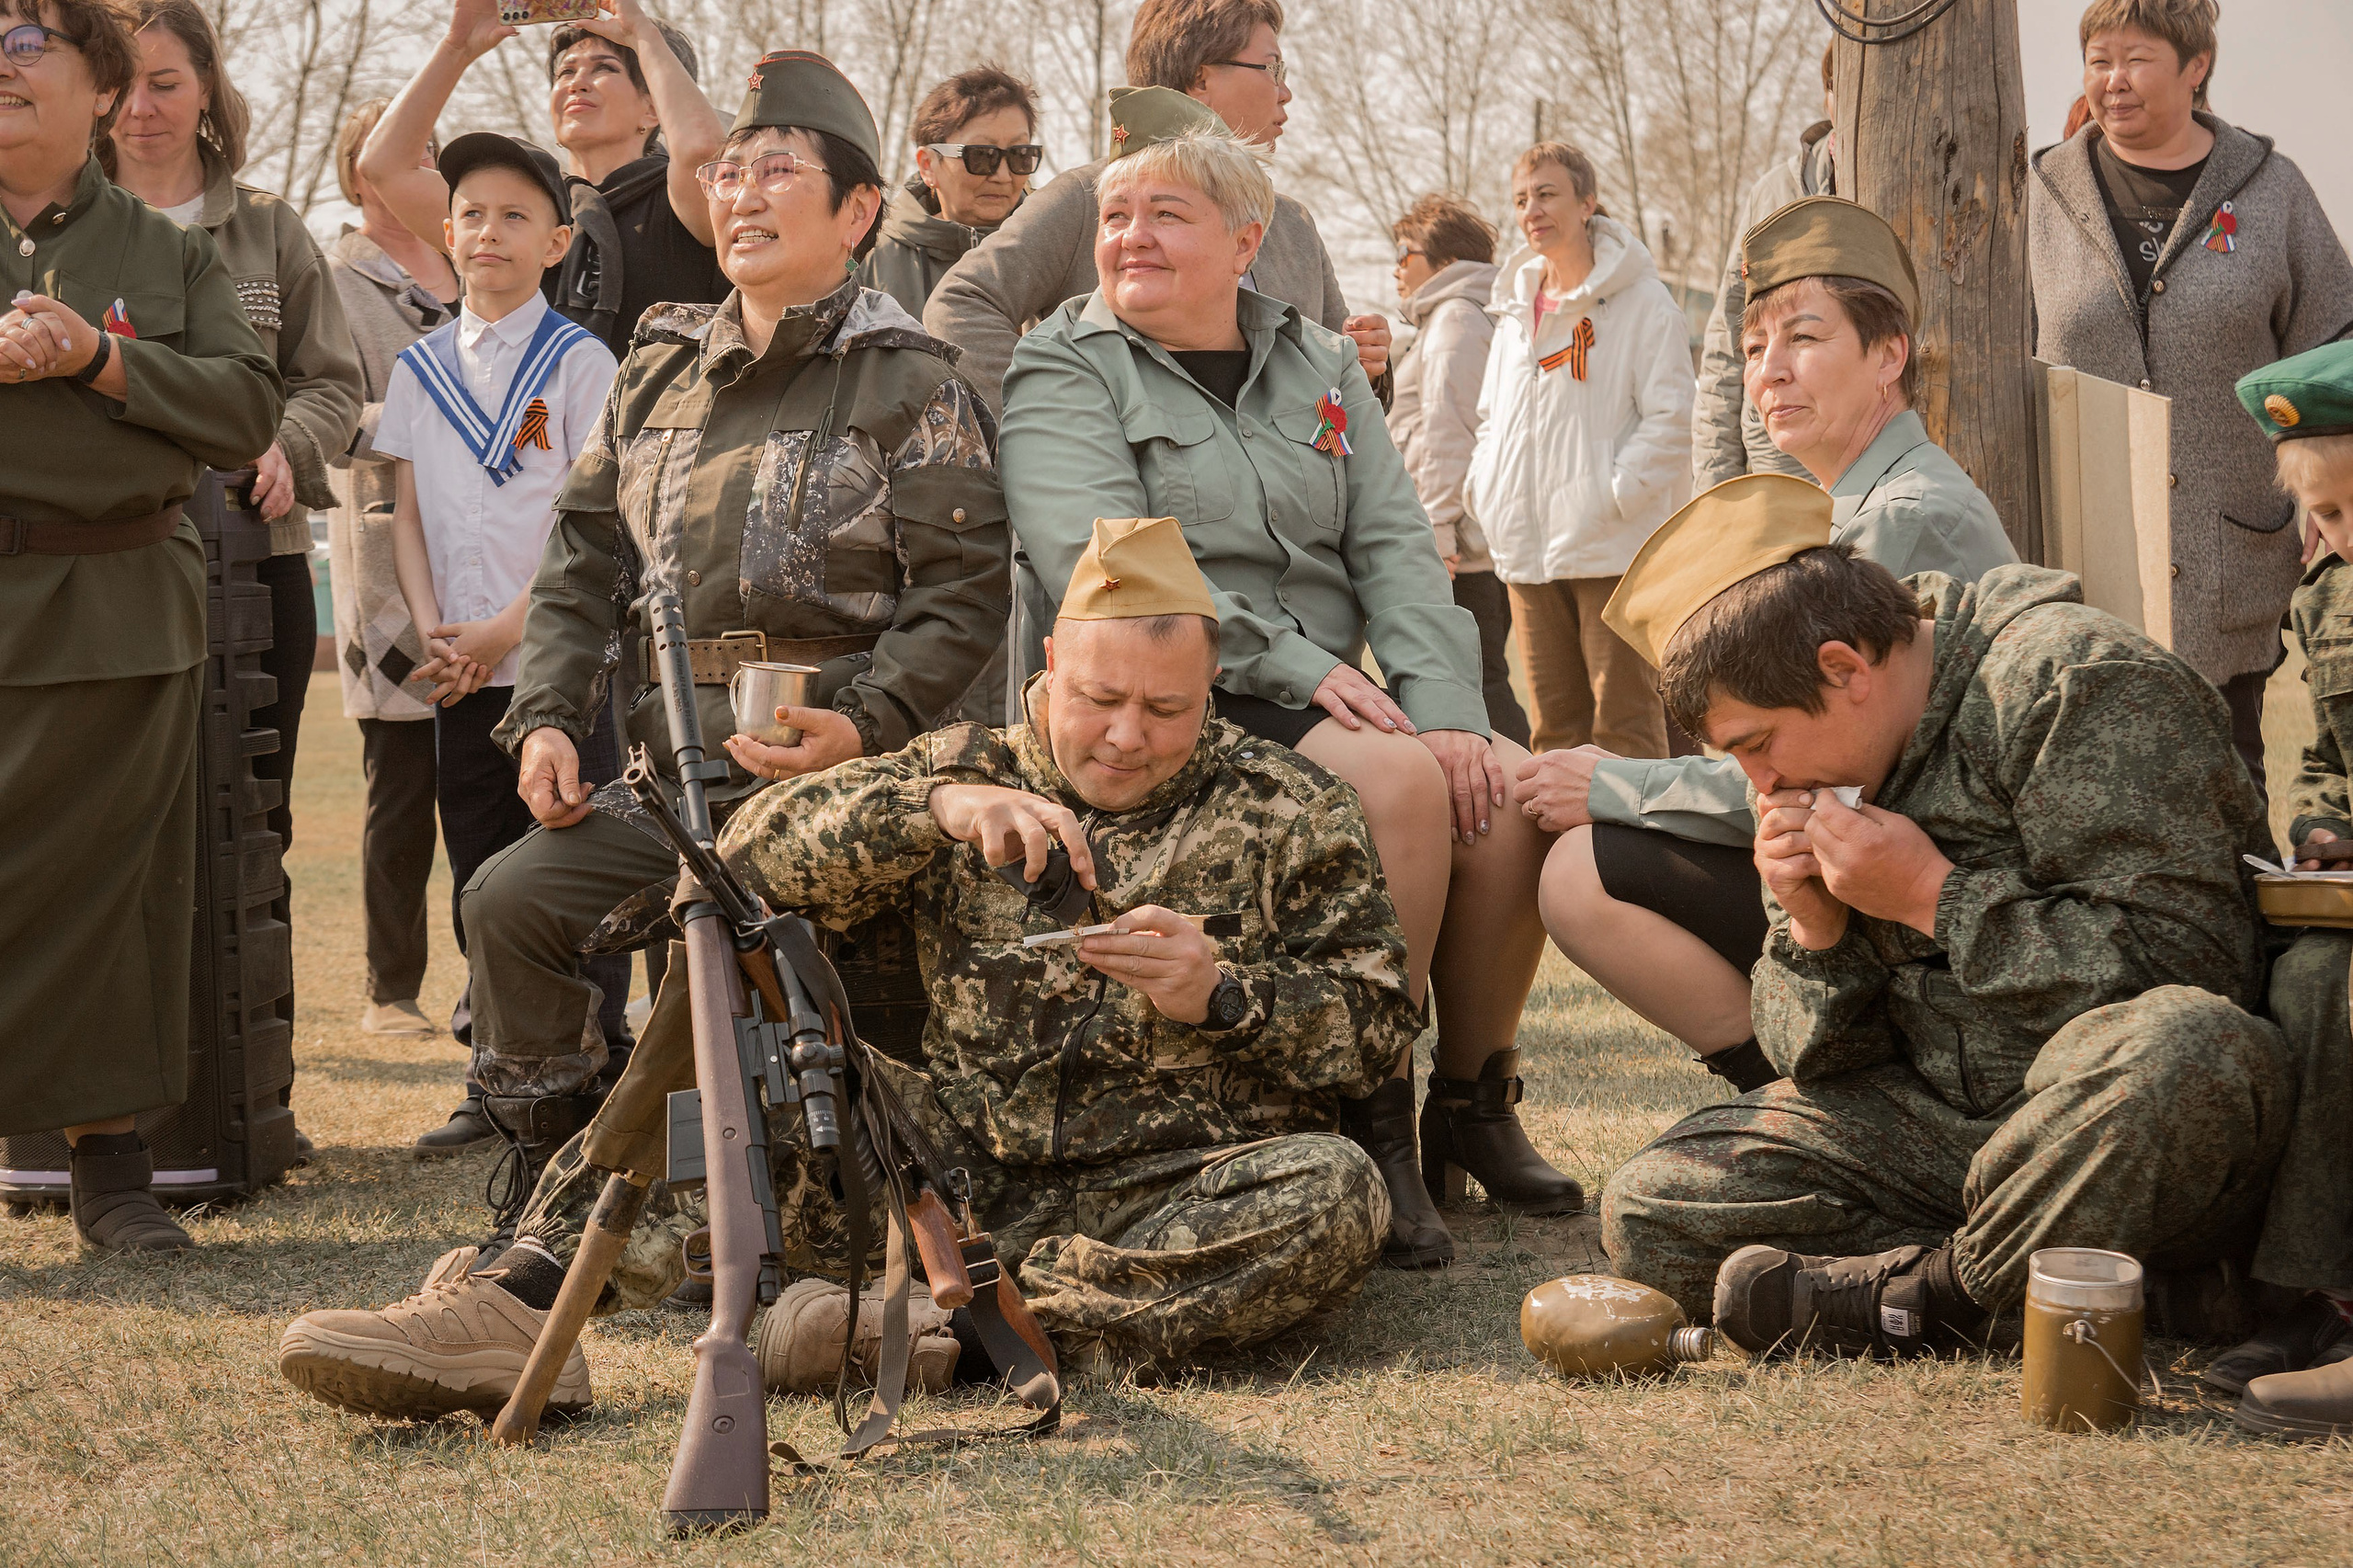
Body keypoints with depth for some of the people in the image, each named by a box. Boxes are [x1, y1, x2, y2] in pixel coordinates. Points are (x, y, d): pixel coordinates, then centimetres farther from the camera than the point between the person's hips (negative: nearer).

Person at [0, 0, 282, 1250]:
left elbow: (250, 407, 2)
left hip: (124, 616, 1)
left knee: (111, 885, 4)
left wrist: (102, 361, -11)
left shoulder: (171, 255, 12)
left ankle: (110, 1159, 12)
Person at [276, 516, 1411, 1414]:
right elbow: (753, 855, -2)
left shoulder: (1291, 818, 8)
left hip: (1172, 1200, -2)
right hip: (960, 1169, 2)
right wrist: (935, 803, -20)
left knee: (1336, 1195, -35)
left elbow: (1378, 1027, 5)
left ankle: (952, 1335, -41)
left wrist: (1218, 995, -14)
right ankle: (522, 1302, -29)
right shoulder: (973, 770, 11)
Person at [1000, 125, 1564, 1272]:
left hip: (1335, 698, 6)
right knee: (1398, 783, -30)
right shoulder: (1063, 374, 2)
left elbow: (1394, 546, 8)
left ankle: (1474, 1101, -3)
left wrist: (1445, 708, -9)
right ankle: (1374, 1123, -20)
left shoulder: (1319, 365, 18)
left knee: (1512, 784, -21)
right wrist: (1297, 665, -20)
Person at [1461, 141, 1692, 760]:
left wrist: (1613, 494, -16)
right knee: (1555, 726, 9)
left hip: (1614, 547, -7)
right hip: (1528, 551, 7)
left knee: (1625, 727, -7)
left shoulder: (1642, 302, -5)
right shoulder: (1516, 307, 17)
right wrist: (1485, 489, 9)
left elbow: (1671, 419, -9)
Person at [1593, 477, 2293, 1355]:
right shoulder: (1832, 761, 11)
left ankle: (1923, 1295, -18)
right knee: (1650, 1210, -7)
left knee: (2180, 1052, -43)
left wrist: (1934, 897, -20)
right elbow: (1819, 1058, 13)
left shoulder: (2072, 686, -14)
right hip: (1936, 1125, 6)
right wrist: (1812, 928, -9)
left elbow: (2186, 968, -23)